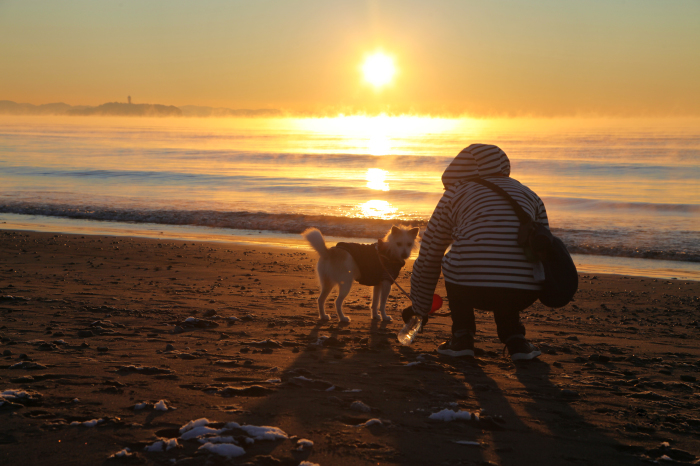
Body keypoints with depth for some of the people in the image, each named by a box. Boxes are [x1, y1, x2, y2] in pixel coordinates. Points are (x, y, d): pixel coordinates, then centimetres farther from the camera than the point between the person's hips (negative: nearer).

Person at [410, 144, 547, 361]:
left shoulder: (455, 194, 20)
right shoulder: (530, 195, 27)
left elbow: (428, 258, 26)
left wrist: (420, 308, 39)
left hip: (472, 289, -3)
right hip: (524, 294, 3)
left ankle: (462, 337, 20)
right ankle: (515, 339, 16)